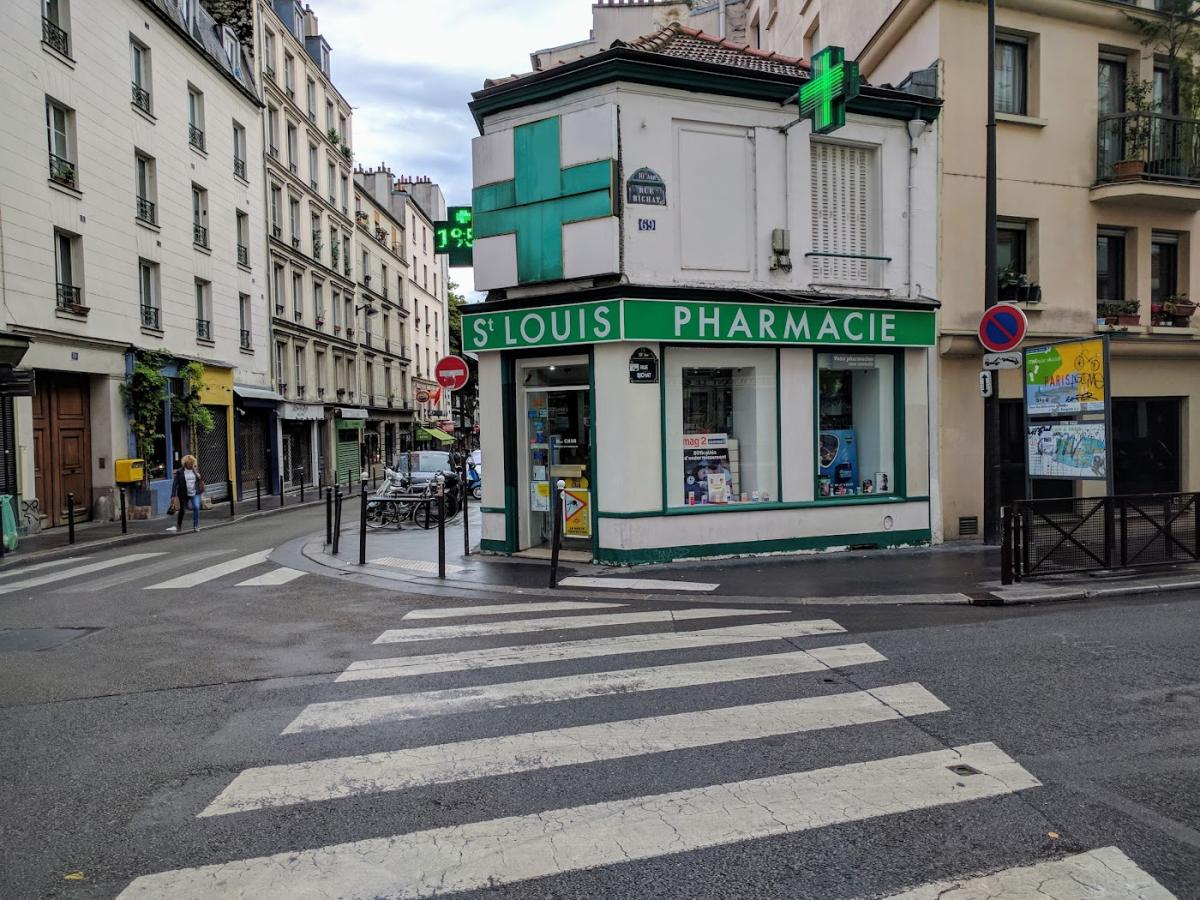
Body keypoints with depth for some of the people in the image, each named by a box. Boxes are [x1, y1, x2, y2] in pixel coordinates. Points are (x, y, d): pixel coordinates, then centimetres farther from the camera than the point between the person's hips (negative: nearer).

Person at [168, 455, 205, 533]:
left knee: (196, 507, -17)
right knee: (182, 510, 11)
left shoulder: (196, 470, 3)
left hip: (195, 493, 1)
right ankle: (178, 526, 32)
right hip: (184, 494, -1)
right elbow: (175, 484, -9)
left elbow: (200, 480, 16)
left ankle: (196, 526, -7)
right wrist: (173, 496, -14)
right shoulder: (179, 472, -6)